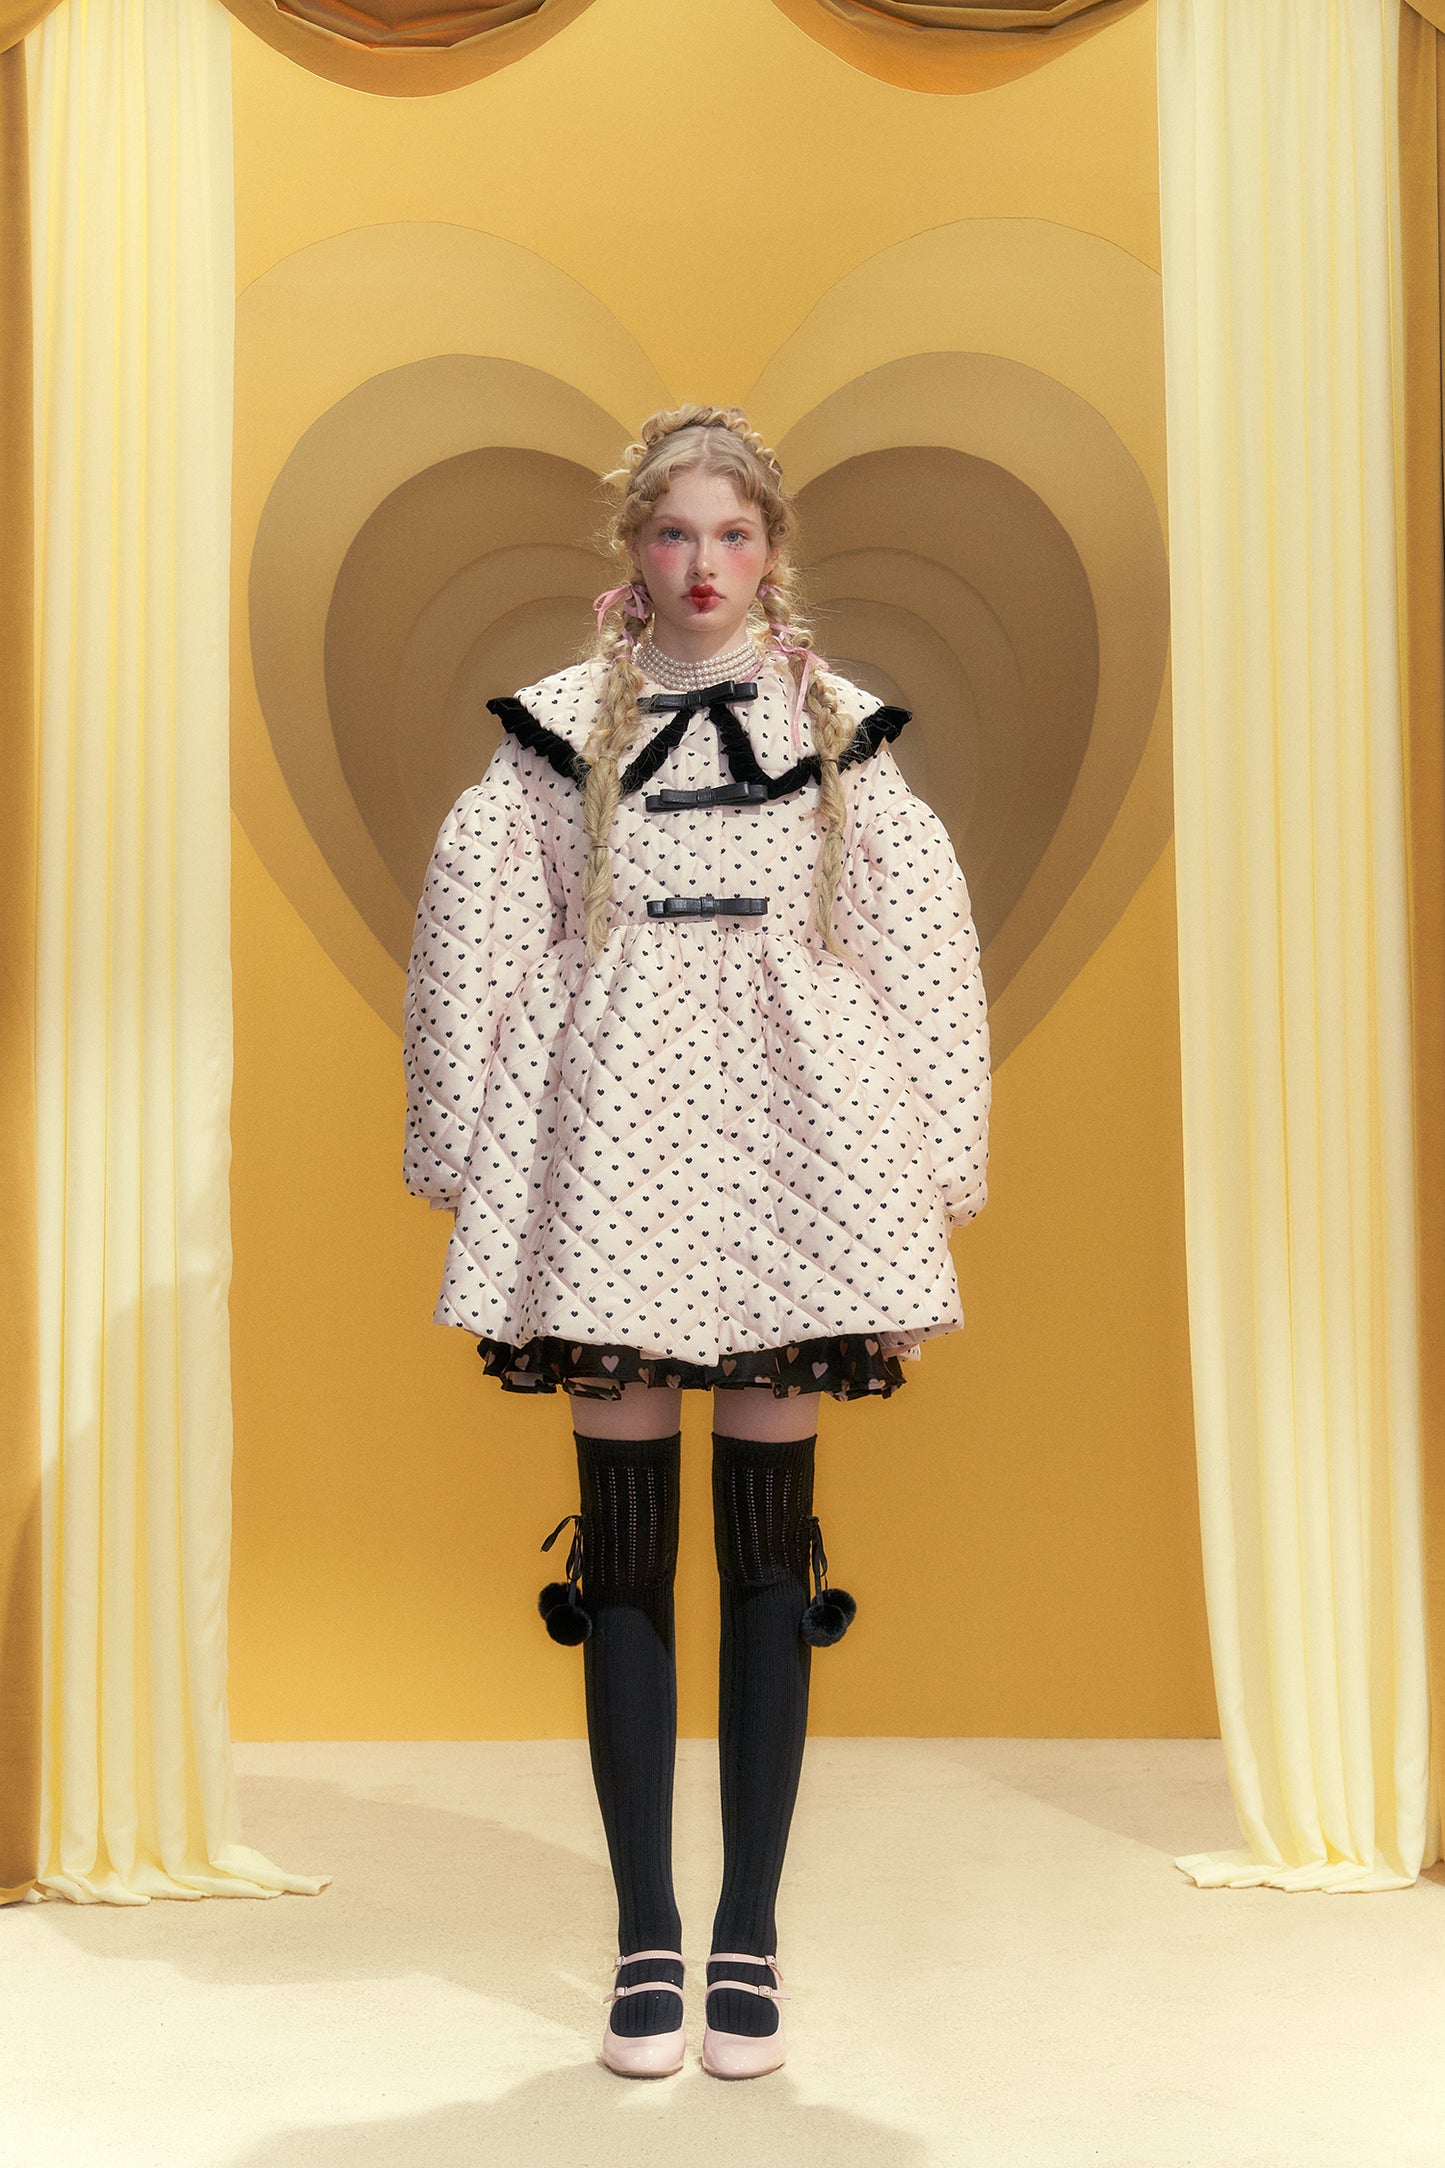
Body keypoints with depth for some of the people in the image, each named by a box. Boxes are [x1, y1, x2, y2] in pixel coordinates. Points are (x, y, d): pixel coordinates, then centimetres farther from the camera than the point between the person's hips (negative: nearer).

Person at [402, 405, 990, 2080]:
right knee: (627, 1545, 2)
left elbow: (918, 941, 8)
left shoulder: (839, 732, 9)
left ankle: (749, 1939, 13)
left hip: (788, 1130, 0)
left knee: (769, 1545, 2)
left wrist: (925, 1176, 4)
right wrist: (469, 1162, 2)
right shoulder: (558, 729, 8)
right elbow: (475, 928, 7)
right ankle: (645, 1940, 13)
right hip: (614, 1134, 0)